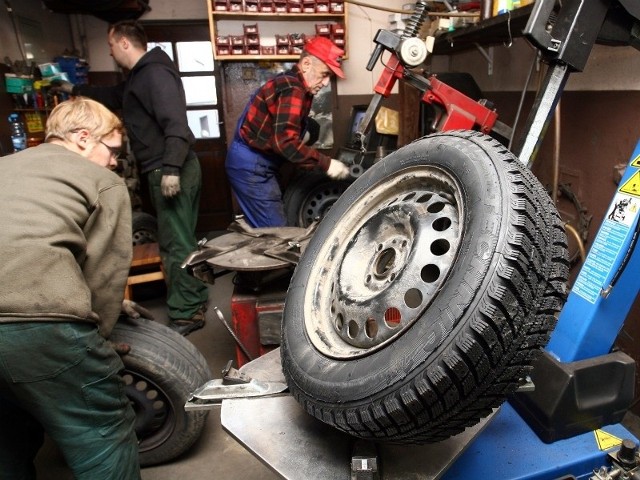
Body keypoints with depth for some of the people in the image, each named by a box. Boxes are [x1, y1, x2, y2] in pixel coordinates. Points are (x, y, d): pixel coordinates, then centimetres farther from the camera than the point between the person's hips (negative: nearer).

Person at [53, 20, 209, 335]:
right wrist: (75, 90, 47)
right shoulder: (139, 76, 22)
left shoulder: (155, 73, -12)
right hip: (167, 169, 11)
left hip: (172, 171, -11)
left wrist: (171, 170, -30)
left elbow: (176, 124, -24)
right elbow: (113, 98, 41)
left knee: (175, 243, -7)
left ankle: (186, 314, 2)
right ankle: (195, 301, 25)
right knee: (180, 240, 14)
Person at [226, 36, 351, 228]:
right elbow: (286, 141, -29)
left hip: (252, 162, 10)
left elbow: (285, 134, 13)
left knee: (265, 227, 15)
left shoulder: (290, 82, 14)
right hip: (252, 166, -10)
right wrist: (326, 163, -24)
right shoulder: (292, 89, -19)